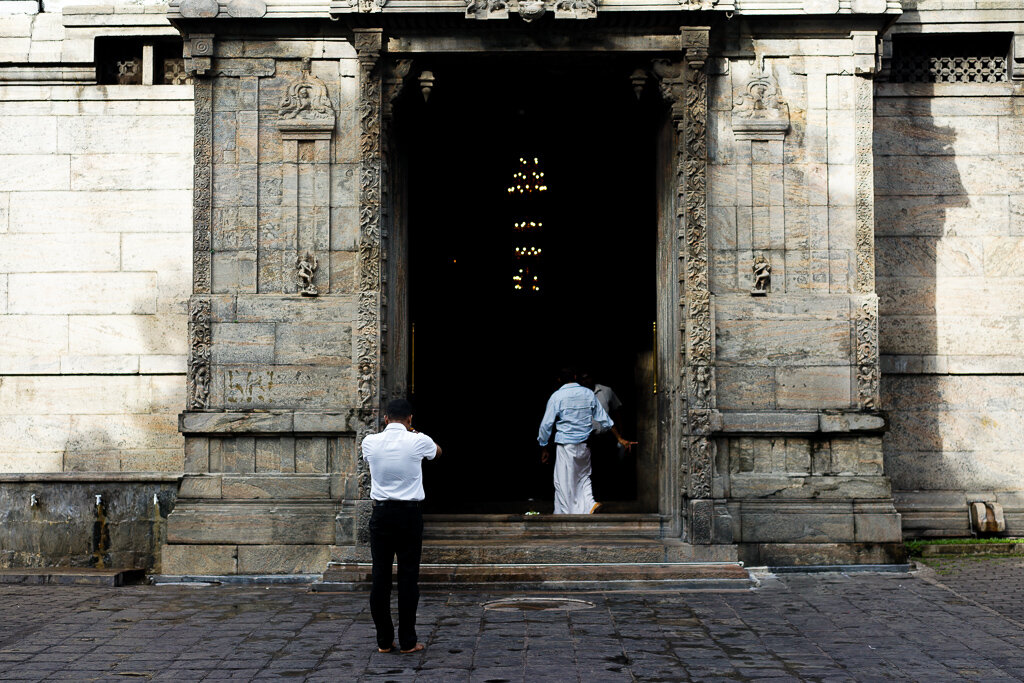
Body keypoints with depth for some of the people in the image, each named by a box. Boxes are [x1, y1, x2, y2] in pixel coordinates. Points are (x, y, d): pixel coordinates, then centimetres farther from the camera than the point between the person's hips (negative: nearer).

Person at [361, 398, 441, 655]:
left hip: (381, 513, 2)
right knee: (408, 577, 2)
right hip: (410, 513, -2)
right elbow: (437, 451, 19)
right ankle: (407, 641, 5)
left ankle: (383, 641, 10)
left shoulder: (370, 442, -1)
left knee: (380, 576, 6)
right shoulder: (418, 442, -6)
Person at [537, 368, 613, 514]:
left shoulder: (557, 397, -7)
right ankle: (589, 503, -2)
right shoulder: (589, 394, 4)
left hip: (565, 445, -4)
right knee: (583, 476, 18)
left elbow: (546, 424, -6)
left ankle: (564, 513, 6)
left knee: (563, 481, 3)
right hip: (585, 443, 4)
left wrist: (544, 447, 4)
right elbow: (602, 417, 10)